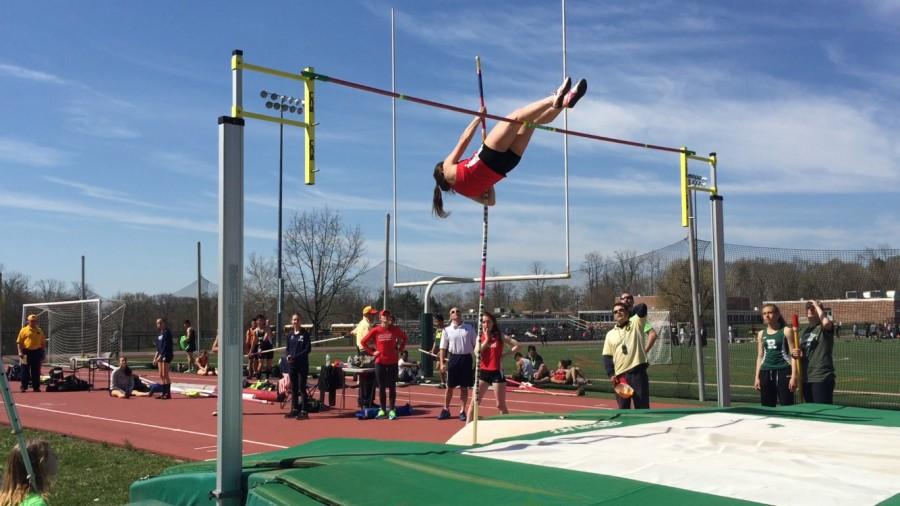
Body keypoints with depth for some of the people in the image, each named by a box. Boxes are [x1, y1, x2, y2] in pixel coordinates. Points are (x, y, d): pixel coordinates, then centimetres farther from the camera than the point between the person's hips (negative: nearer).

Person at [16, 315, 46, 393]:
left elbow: (43, 342, 14)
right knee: (25, 370, 0)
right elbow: (19, 342, -2)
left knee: (36, 371, 5)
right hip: (26, 352, -3)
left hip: (37, 352, 3)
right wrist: (20, 352, -11)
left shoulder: (40, 331, 11)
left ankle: (36, 387, 11)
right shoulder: (24, 330, 0)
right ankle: (24, 387, 6)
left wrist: (42, 353, 8)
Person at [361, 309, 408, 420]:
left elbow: (405, 338, 15)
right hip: (380, 362, 0)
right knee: (381, 387, 6)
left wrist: (400, 350, 6)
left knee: (392, 387, 2)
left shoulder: (395, 330, 0)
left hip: (393, 362, 0)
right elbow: (364, 341, 6)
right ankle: (382, 410, 14)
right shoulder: (376, 330, -1)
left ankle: (392, 410, 8)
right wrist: (372, 352, 0)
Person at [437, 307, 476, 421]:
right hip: (453, 358, 0)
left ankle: (462, 411, 14)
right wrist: (442, 363, -5)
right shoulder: (447, 330, 3)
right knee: (450, 386, 5)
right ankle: (446, 410, 17)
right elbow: (443, 348, 3)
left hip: (466, 358, 0)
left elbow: (475, 345, 8)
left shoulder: (469, 328, 5)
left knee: (464, 387, 5)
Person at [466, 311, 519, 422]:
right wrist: (486, 339, -12)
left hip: (497, 372, -2)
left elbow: (517, 345, -7)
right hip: (483, 372, 2)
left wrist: (504, 355, -10)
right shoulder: (480, 337, 6)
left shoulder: (500, 336, -1)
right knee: (474, 402, -1)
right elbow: (477, 352, -11)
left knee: (501, 405, 5)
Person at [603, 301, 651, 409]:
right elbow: (607, 357, 10)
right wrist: (611, 374, -1)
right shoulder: (610, 334, 12)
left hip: (637, 372, -3)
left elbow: (642, 307, -9)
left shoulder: (636, 324, 6)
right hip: (620, 376, 3)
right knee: (623, 407, 9)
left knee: (642, 407, 0)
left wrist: (630, 311, 10)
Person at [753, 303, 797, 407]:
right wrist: (757, 377, 10)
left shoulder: (786, 331, -1)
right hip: (766, 372, 5)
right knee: (766, 407, 7)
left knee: (786, 406, -6)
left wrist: (794, 375, -12)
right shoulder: (761, 334, 13)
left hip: (783, 371, -5)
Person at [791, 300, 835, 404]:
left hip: (822, 378, -7)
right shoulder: (804, 331, 16)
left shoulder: (824, 328, -6)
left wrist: (817, 305, -15)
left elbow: (826, 322, -32)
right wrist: (795, 354, 0)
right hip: (806, 379, 7)